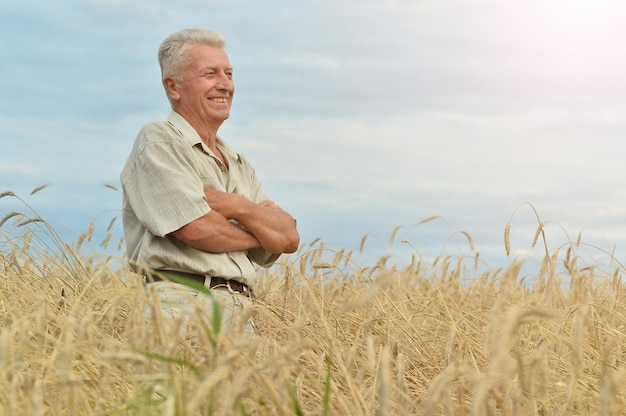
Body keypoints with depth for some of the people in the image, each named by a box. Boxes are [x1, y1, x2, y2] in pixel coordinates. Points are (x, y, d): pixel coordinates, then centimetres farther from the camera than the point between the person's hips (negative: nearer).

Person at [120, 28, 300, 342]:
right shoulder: (157, 141, 0)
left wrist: (236, 207, -6)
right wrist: (263, 231, 6)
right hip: (182, 308, -7)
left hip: (239, 314, 7)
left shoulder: (237, 164, 23)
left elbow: (289, 238, 12)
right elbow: (197, 229, -12)